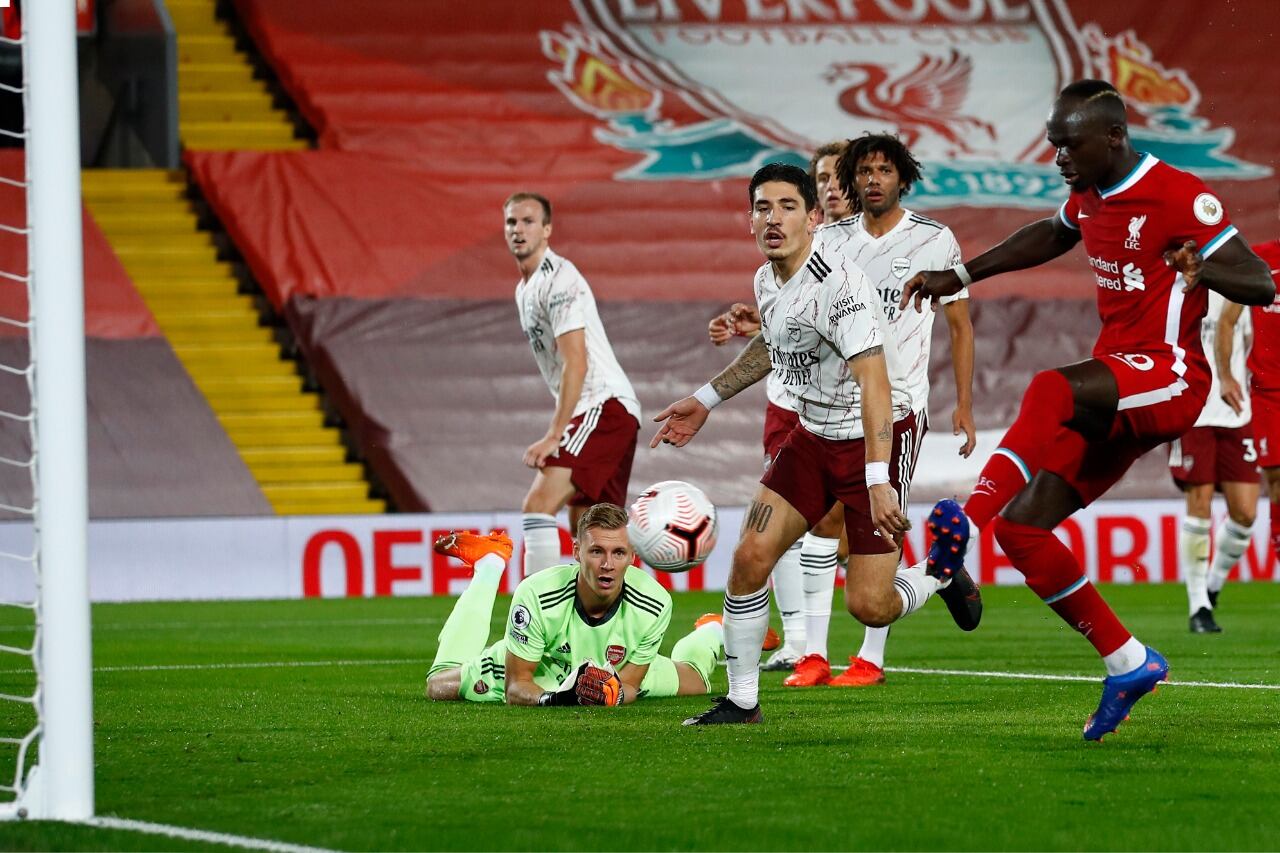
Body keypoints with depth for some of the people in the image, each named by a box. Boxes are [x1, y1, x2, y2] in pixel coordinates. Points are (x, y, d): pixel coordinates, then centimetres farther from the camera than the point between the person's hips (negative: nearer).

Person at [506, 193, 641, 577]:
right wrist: (559, 430, 21)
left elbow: (576, 364, -20)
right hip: (587, 414, 11)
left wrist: (553, 436, -23)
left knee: (538, 505, -22)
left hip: (605, 406, -11)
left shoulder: (559, 280, -13)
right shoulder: (525, 288, 18)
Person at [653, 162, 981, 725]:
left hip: (876, 439, -7)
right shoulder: (767, 281, 0)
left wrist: (878, 483, -43)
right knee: (750, 559, -6)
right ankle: (741, 701, 7)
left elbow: (874, 384, -34)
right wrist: (707, 399, 28)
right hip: (814, 436, 7)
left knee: (868, 607, -10)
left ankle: (940, 574, 23)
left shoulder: (840, 286, -26)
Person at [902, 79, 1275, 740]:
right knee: (1020, 527, -3)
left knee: (1052, 389, -37)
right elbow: (1049, 237, 36)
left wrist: (1202, 268, -36)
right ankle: (1127, 663, 5)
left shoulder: (1179, 196, -12)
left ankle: (966, 521, -45)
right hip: (1113, 395, 8)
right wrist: (960, 277, 31)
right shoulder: (1089, 195, 12)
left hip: (1169, 377, -8)